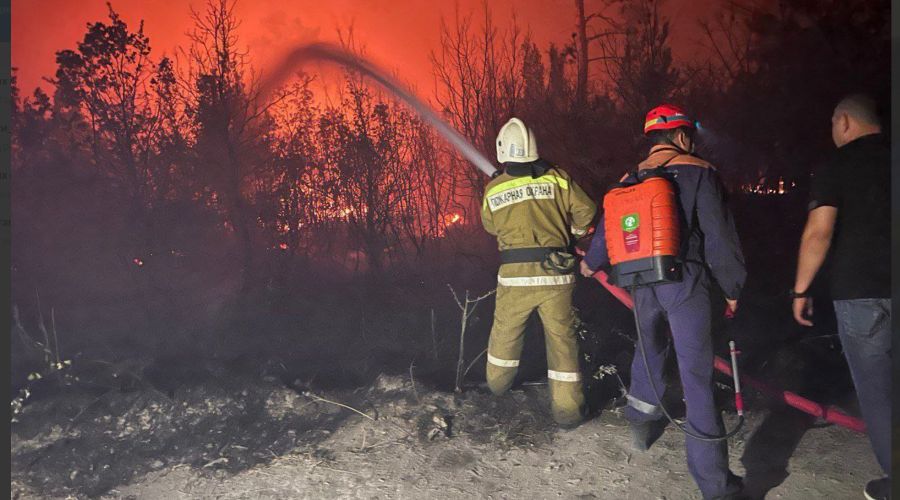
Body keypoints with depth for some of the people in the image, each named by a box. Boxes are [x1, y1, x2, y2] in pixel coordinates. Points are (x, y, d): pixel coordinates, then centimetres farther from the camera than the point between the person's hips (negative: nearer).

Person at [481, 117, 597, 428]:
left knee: (505, 332, 21)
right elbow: (586, 210, -1)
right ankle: (567, 409, 10)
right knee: (561, 338, 7)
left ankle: (498, 382, 43)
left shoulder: (493, 189, 1)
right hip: (555, 274, 0)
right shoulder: (556, 178, -2)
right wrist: (572, 233, 18)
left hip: (515, 275, 1)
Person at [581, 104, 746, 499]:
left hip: (643, 284, 5)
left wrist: (591, 262, 38)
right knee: (696, 374, -5)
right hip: (686, 281, -5)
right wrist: (732, 287, 3)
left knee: (649, 349, 28)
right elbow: (719, 235, -7)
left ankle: (641, 423, 38)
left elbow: (607, 228, 19)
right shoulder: (698, 172, -2)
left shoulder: (630, 179, 12)